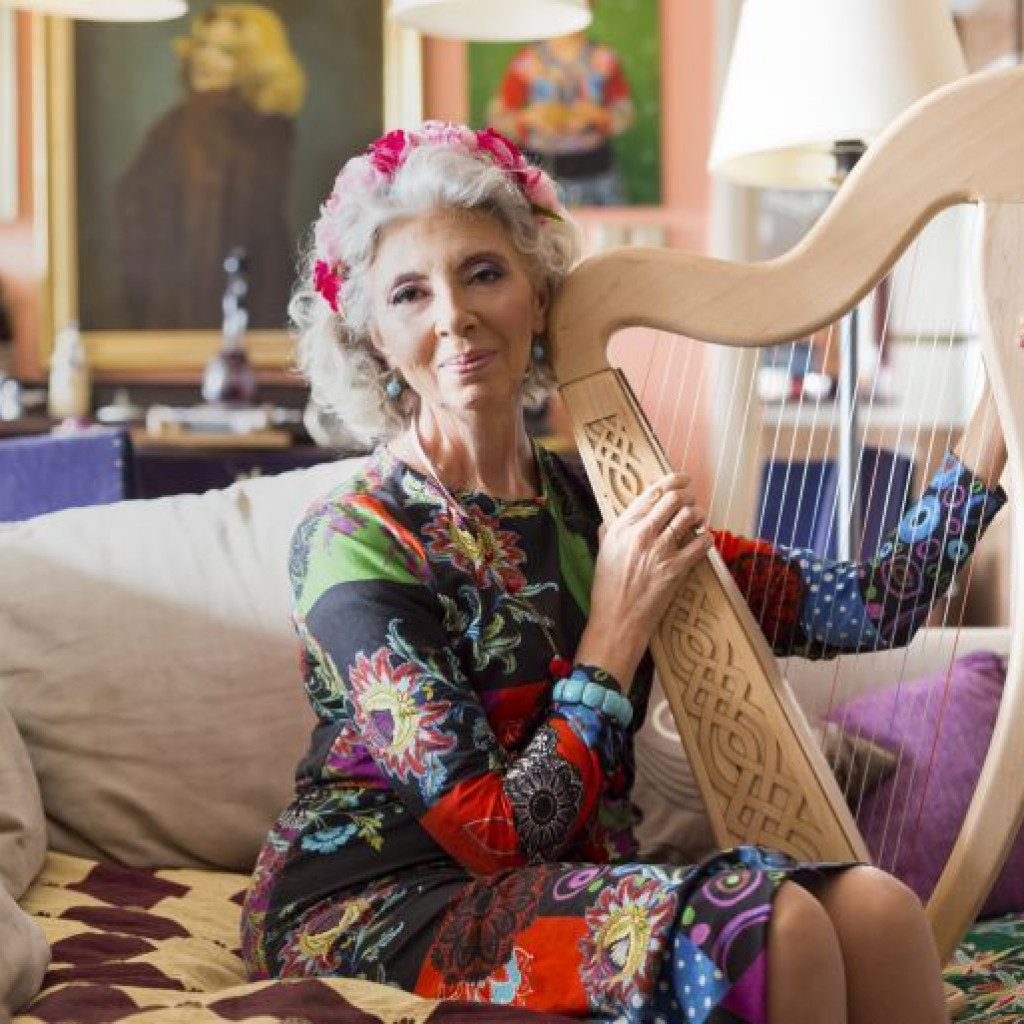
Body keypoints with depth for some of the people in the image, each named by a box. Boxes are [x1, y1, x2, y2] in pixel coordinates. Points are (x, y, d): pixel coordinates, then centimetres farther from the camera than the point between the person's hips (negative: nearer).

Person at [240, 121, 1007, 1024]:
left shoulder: (597, 502, 3)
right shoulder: (354, 542, -14)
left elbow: (867, 611, -1)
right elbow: (495, 836, -16)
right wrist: (619, 630, -16)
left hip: (570, 885, 6)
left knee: (875, 908, -20)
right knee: (771, 928, -27)